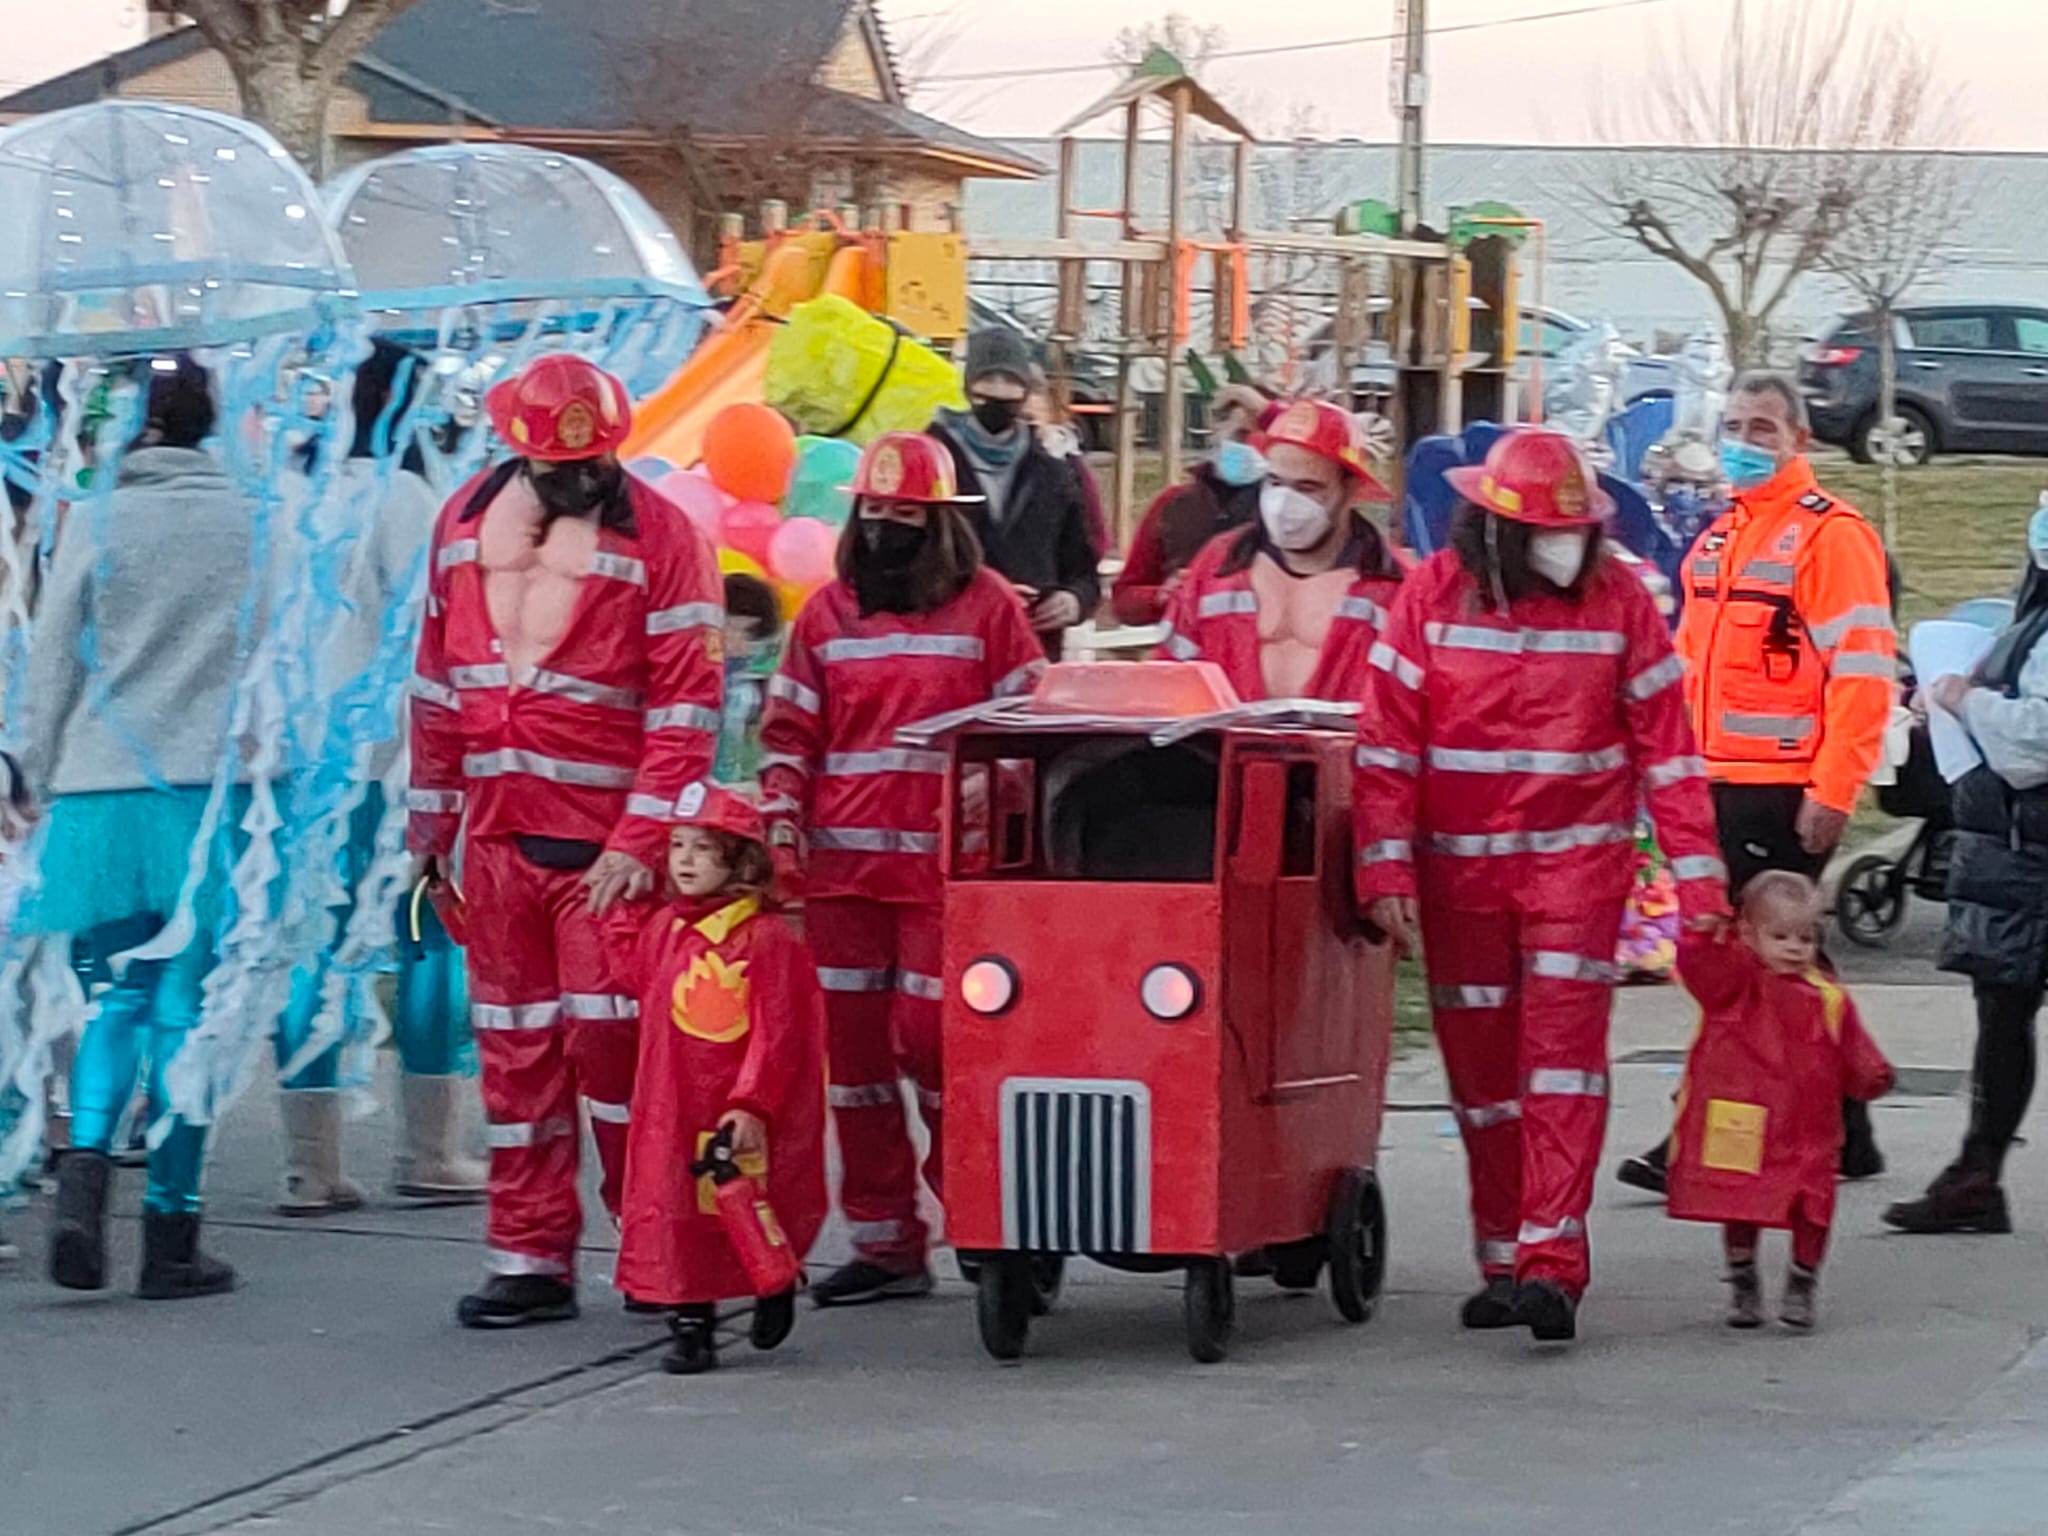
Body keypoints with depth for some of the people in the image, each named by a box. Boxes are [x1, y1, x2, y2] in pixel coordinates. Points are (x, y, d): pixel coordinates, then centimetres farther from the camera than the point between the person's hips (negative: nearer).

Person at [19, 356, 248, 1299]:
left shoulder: (95, 528, -1)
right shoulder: (254, 524, 1)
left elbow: (51, 667, 4)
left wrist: (40, 781, 13)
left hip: (99, 797, 0)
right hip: (212, 796, 0)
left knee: (113, 1000, 11)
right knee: (187, 1008, 4)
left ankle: (85, 1169, -13)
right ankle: (171, 1235, 5)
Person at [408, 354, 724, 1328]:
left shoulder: (658, 536, -6)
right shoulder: (466, 519, 10)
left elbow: (686, 703, -10)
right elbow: (438, 681, 17)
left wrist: (641, 842, -18)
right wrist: (429, 825, 15)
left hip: (606, 843, -5)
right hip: (497, 835, 5)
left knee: (611, 1038, -8)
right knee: (515, 1049, 7)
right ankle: (531, 1258, 12)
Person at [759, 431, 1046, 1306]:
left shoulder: (987, 608, 2)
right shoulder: (827, 613, 12)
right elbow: (789, 732, 14)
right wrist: (782, 826, 1)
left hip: (945, 868, -4)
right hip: (841, 867, 4)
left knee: (933, 1037, -8)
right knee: (856, 1051, 5)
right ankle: (884, 1245, 12)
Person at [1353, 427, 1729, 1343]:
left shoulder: (1618, 600, -1)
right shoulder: (1433, 595, -3)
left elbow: (1666, 747, 2)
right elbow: (1388, 741, -3)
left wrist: (1698, 877, -2)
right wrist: (1387, 870, -10)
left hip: (1577, 857, -1)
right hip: (1460, 864, 1)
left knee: (1563, 1048, -14)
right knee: (1480, 1064, 7)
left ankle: (1551, 1266, -18)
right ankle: (1502, 1261, 19)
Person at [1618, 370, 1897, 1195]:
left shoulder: (1831, 534, -9)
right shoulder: (1720, 537, 17)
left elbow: (1864, 672, -15)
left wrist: (1833, 790, -19)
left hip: (1788, 793, -9)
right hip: (1721, 786, 9)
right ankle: (1841, 1137, 21)